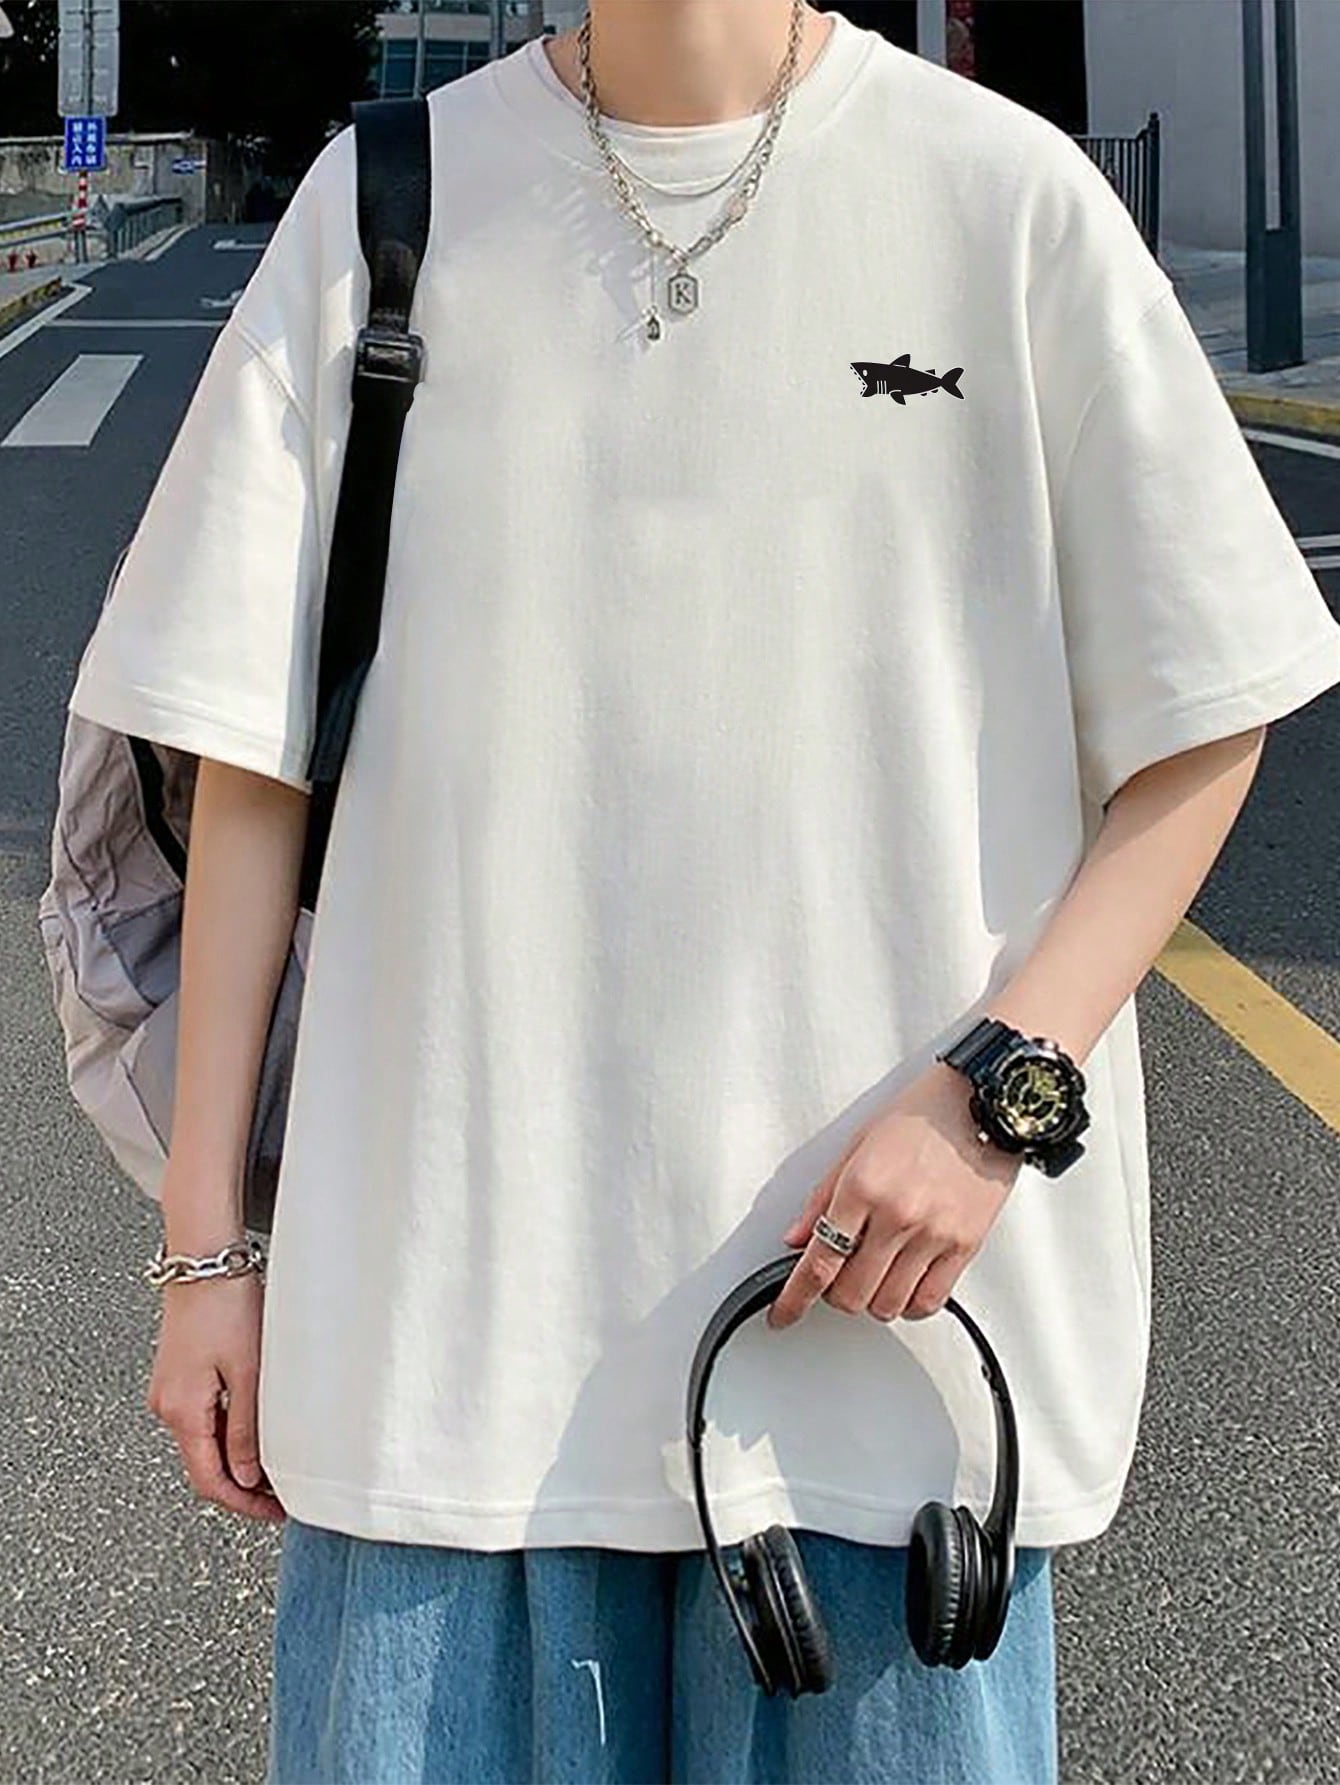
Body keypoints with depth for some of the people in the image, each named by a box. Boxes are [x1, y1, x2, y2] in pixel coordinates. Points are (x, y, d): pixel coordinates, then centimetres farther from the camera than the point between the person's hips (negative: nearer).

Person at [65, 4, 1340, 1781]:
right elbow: (252, 756, 5)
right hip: (437, 1297, 2)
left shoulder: (1007, 192, -1)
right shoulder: (381, 198, 4)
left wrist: (994, 1088, -11)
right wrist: (206, 1241, 5)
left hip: (891, 1303, -1)